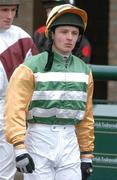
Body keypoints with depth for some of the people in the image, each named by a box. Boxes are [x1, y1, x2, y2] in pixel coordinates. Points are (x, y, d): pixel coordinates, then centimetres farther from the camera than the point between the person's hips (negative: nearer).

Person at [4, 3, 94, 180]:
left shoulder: (84, 70, 11)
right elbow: (15, 109, -14)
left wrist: (87, 154, 14)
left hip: (70, 143, 5)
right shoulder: (31, 68, -6)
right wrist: (19, 147, -24)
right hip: (38, 139, -5)